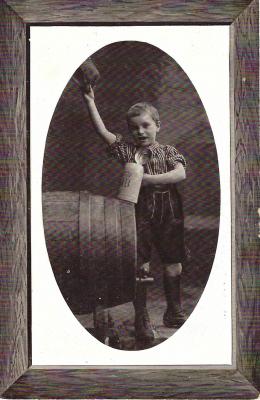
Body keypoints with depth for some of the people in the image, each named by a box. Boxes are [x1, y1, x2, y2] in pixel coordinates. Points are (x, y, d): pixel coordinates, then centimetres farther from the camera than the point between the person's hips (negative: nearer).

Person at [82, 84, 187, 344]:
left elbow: (180, 174, -12)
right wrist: (90, 102, -9)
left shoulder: (168, 151, 6)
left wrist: (147, 179, -19)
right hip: (140, 213, -1)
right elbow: (102, 130, -2)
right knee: (141, 266, -2)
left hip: (168, 214, 1)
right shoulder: (128, 150, 5)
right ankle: (141, 317, 12)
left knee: (173, 265, 10)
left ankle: (174, 313, 29)